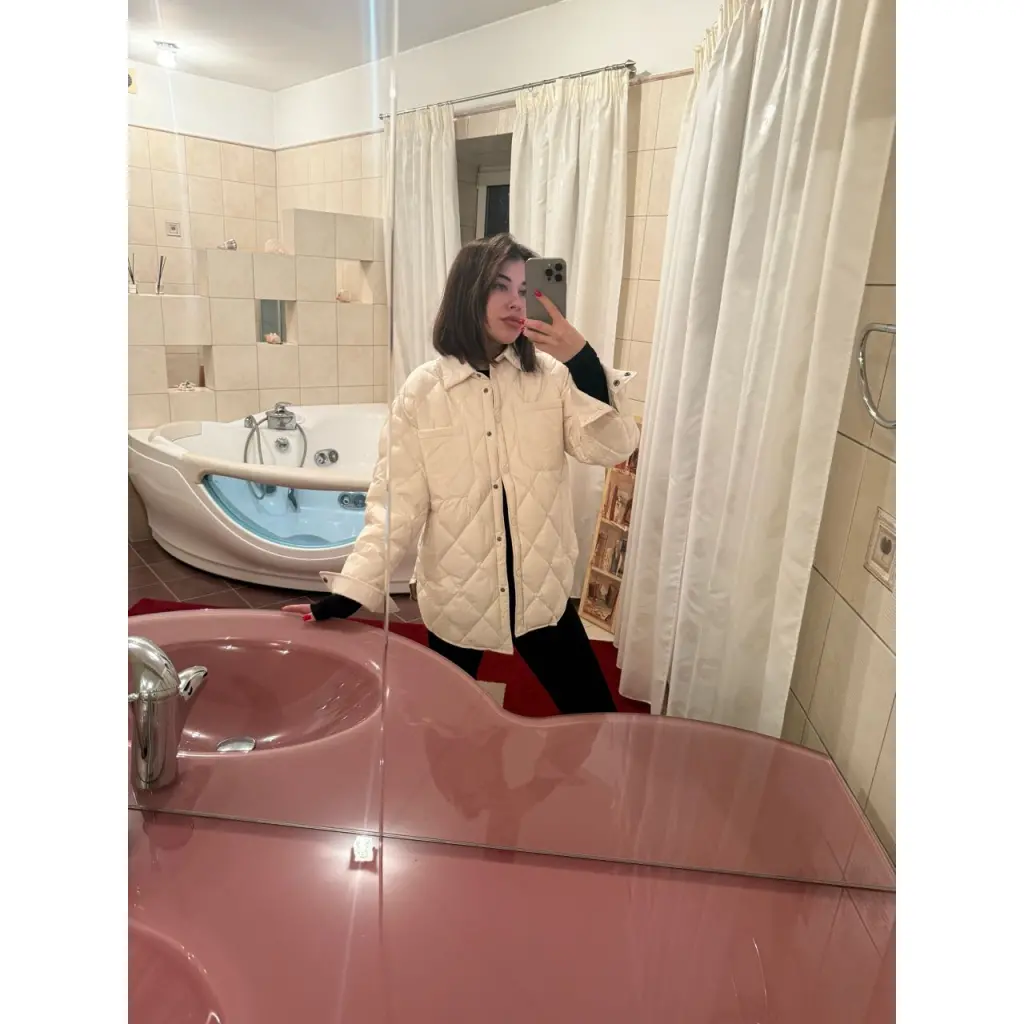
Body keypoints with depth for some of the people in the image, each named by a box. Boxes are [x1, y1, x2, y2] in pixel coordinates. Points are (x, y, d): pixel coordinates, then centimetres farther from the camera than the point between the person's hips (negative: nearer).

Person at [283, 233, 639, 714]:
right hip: (455, 598, -1)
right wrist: (350, 592, -16)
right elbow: (396, 500, -9)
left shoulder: (552, 375, -3)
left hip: (541, 592, 2)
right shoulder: (422, 390, -8)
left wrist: (585, 362, -23)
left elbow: (611, 449, -12)